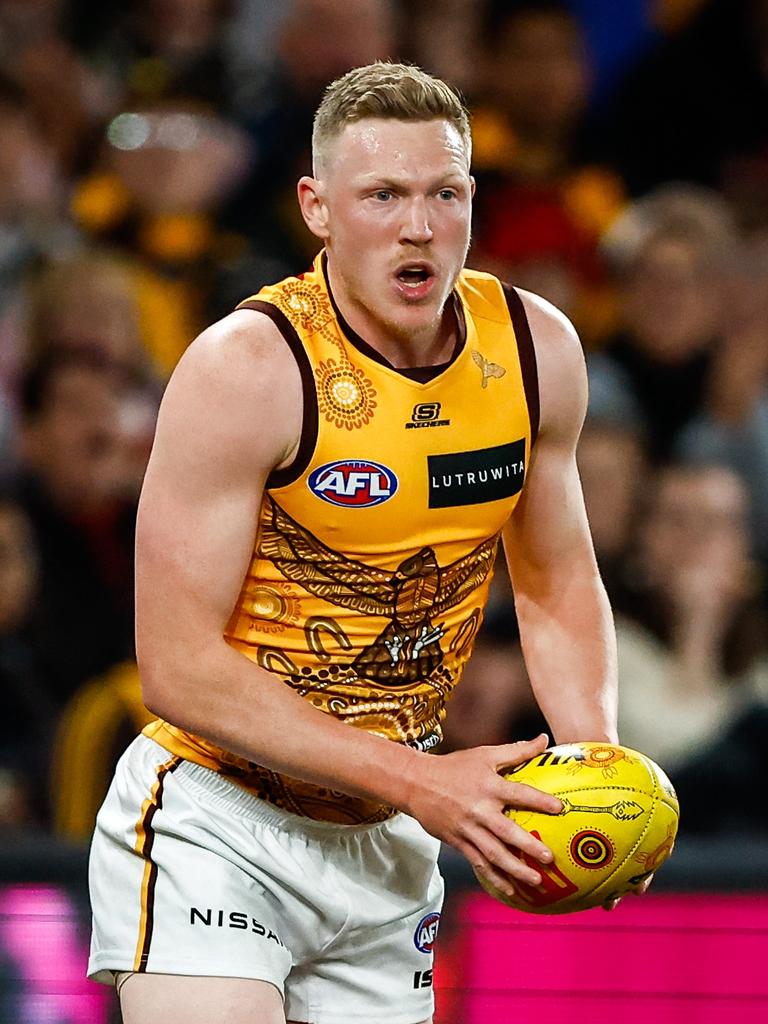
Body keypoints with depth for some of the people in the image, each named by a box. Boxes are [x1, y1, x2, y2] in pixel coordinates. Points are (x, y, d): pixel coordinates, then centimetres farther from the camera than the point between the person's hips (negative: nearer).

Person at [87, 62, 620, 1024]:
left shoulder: (536, 350, -1)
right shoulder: (247, 366, -19)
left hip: (386, 847, 6)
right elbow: (179, 670, -20)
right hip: (213, 826, -6)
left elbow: (557, 586, 14)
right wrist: (417, 781, -23)